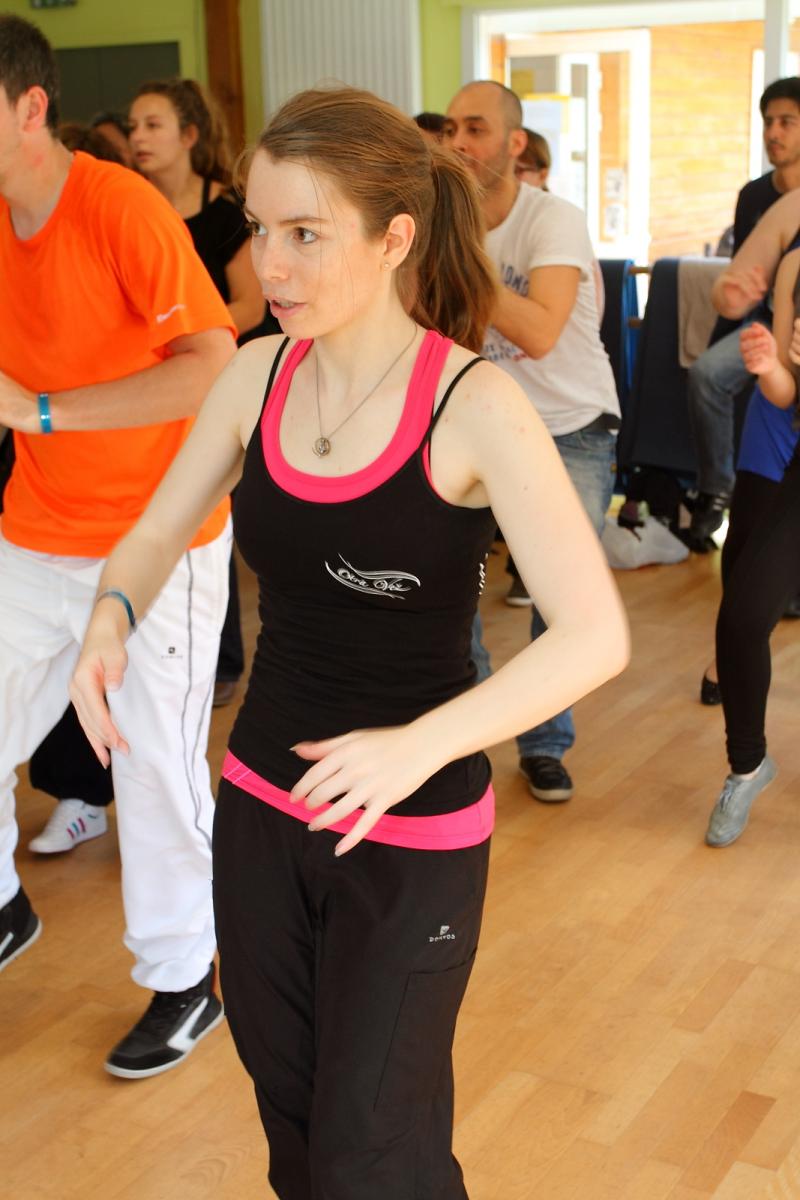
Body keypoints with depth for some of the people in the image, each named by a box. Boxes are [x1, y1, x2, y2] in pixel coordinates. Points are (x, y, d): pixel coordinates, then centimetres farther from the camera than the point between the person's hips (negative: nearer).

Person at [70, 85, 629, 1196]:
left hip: (414, 833, -5)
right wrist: (111, 619, -15)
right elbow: (158, 531, 7)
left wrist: (421, 744, -38)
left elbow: (594, 636, -26)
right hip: (262, 803, 5)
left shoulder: (474, 405, -20)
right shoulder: (259, 373, -3)